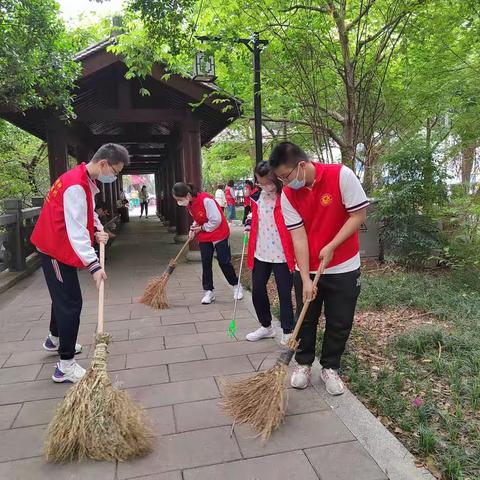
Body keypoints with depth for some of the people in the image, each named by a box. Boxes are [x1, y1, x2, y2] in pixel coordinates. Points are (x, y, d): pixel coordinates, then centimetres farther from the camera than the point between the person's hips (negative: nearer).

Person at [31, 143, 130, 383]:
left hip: (58, 247, 10)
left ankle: (54, 339, 45)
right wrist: (94, 265, -34)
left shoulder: (86, 180, 6)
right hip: (56, 250, -10)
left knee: (63, 296, 24)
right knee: (70, 303, -9)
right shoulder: (76, 186, -27)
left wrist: (98, 229, -3)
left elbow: (86, 212, 18)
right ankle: (66, 366, -1)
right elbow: (76, 231, -32)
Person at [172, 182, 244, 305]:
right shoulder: (189, 204, -2)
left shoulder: (206, 200, -28)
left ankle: (236, 285, 21)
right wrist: (194, 228, -3)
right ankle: (209, 291, 13)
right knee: (206, 263, 4)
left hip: (219, 233, -7)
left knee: (224, 262, 0)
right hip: (204, 236, 7)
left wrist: (201, 228, -14)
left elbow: (216, 220, -25)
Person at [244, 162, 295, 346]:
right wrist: (250, 223, 3)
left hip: (282, 255, -6)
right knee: (257, 291, 13)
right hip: (260, 253, 6)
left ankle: (288, 332, 20)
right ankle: (266, 326, 34)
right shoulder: (257, 197, 6)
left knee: (284, 294, 3)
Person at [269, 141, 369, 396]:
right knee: (306, 319, 12)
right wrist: (306, 279, -16)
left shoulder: (341, 175, -17)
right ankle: (303, 363, 33)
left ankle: (330, 368, 29)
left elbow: (359, 215, -12)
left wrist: (331, 246, -18)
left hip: (343, 268, -1)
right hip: (307, 270, 2)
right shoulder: (287, 196, -9)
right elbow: (299, 237, -11)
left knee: (339, 323, 9)